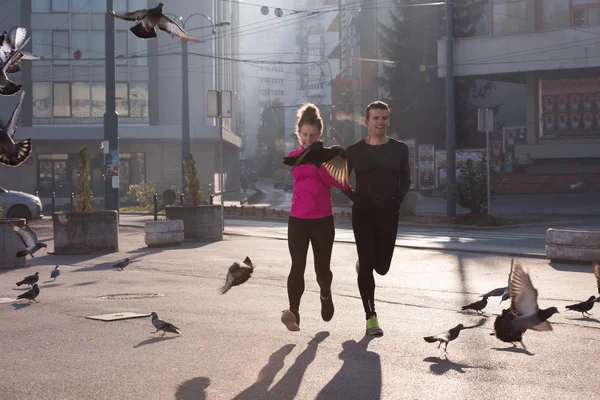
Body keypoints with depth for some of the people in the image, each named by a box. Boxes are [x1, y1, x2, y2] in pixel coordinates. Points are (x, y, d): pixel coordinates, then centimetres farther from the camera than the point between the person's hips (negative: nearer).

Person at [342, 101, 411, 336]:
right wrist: (354, 197, -6)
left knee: (381, 267, 7)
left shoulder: (399, 149, 4)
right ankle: (371, 317, 2)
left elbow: (406, 180, 13)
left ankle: (362, 263, 44)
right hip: (363, 213, -2)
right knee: (366, 266, -5)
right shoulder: (355, 151, 1)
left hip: (389, 213, 2)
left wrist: (398, 198, -3)